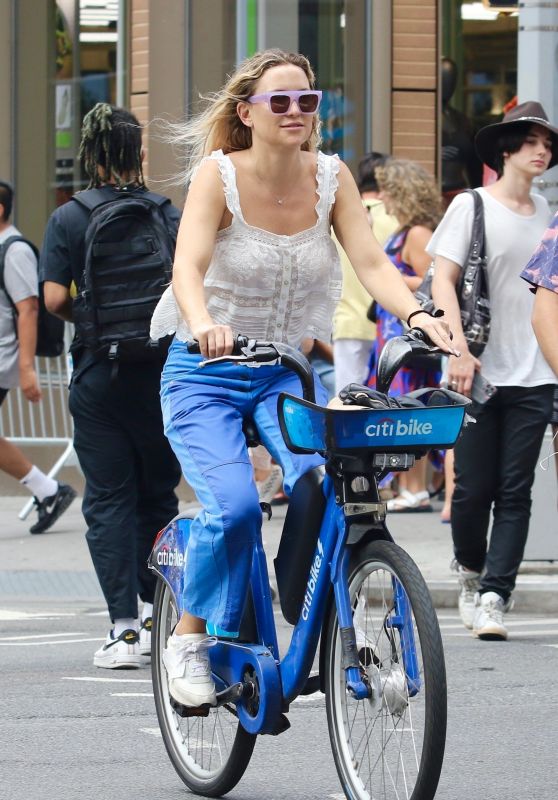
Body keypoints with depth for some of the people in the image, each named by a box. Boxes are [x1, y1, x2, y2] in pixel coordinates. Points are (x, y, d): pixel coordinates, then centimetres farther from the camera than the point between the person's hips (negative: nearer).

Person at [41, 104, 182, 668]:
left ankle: (124, 630, -5)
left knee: (108, 500, 2)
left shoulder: (68, 220, -4)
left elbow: (55, 299, -10)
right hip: (161, 372, 1)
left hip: (98, 377, -1)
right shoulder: (168, 216, -1)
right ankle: (156, 615, 17)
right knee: (157, 494, 15)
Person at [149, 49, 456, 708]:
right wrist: (203, 323, -48)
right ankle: (192, 640, -3)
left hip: (288, 371, 3)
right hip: (206, 374, -3)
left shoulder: (330, 177, -2)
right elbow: (187, 266, -26)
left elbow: (371, 261, -11)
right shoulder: (219, 173, -13)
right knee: (234, 506, -25)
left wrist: (415, 314, -32)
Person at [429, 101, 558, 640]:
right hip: (479, 373, -4)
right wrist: (459, 350, -17)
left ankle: (493, 597, -4)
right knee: (473, 488, -1)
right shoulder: (472, 206, -1)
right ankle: (470, 572, 24)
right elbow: (442, 280, -7)